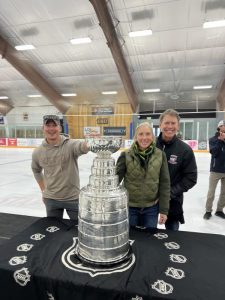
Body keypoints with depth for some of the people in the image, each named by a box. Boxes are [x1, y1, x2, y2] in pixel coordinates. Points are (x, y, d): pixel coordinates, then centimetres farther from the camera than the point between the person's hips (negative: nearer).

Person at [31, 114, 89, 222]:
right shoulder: (37, 152, -3)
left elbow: (81, 147, -40)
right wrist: (43, 190, 13)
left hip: (73, 198, -3)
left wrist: (87, 145, -63)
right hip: (51, 199, 3)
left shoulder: (70, 145, -16)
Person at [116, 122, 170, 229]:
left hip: (151, 208, 1)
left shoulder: (160, 155, -8)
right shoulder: (126, 155, -11)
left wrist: (164, 210, -3)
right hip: (130, 207, -1)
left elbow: (164, 183, -4)